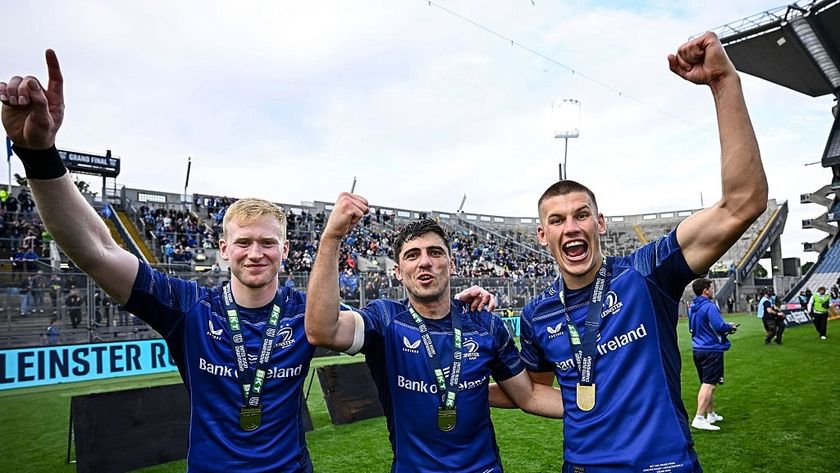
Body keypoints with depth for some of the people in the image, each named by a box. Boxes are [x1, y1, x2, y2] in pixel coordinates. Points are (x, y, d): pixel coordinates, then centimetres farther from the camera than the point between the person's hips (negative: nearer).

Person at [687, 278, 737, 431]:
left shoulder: (692, 307, 10)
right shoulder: (709, 306, -17)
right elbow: (719, 326, -23)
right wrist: (730, 327, -1)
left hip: (697, 349, 9)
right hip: (711, 350, -9)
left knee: (707, 383, 19)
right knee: (709, 384, -8)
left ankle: (711, 414, 31)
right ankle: (699, 418, -13)